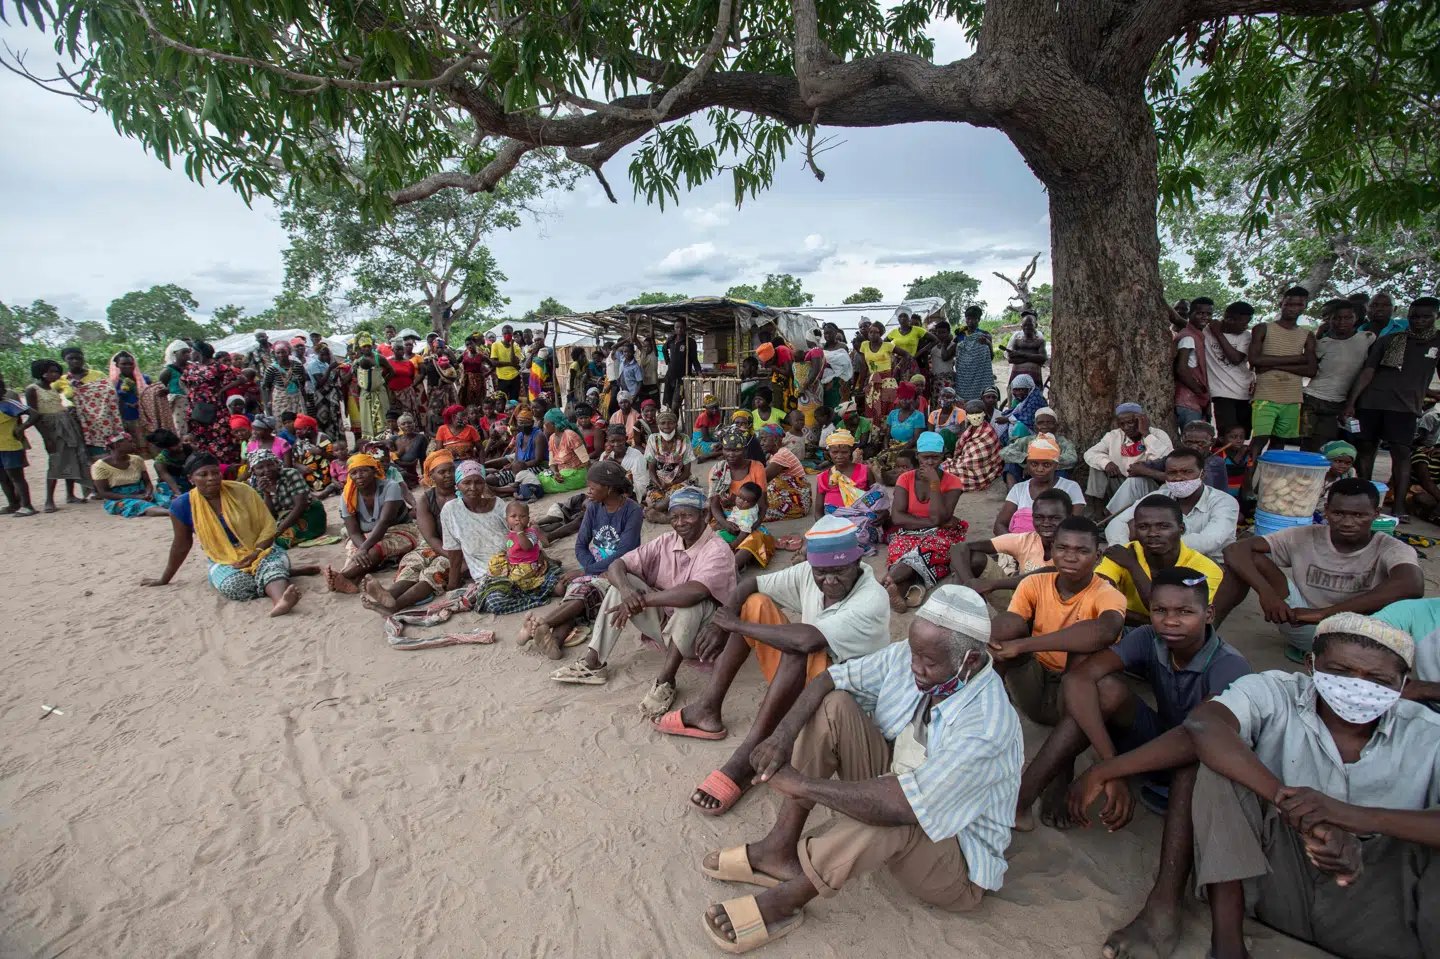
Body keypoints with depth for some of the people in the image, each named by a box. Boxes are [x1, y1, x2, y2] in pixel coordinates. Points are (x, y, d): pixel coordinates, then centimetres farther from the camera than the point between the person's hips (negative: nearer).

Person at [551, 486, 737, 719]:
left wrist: (641, 600, -32)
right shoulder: (666, 542, -2)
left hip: (700, 634, -6)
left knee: (691, 600, -37)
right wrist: (626, 590, -31)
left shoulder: (717, 550, -21)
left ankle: (665, 681, -25)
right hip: (664, 624, 6)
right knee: (623, 582, -8)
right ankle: (593, 663, -9)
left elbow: (693, 592, -40)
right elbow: (616, 565, -7)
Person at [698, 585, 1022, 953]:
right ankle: (779, 850, -12)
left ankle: (783, 902, -18)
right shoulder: (906, 657, -14)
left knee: (888, 813, -41)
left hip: (956, 862, -7)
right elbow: (828, 679, -7)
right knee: (834, 706, -13)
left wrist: (803, 784, -32)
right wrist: (782, 735, -25)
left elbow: (902, 806, -40)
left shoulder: (987, 725, -34)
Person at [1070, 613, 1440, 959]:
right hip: (1272, 873, 0)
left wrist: (1356, 816, -36)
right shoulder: (1275, 694, -10)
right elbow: (1201, 725, -33)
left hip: (1382, 897, 0)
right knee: (1207, 752, -22)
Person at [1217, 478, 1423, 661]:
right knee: (1251, 558, -17)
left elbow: (1412, 586, -35)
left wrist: (1323, 612, -39)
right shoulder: (1304, 538, -6)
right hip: (1304, 624, 1)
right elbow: (1236, 551, -15)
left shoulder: (1391, 549, -11)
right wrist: (1266, 592, -32)